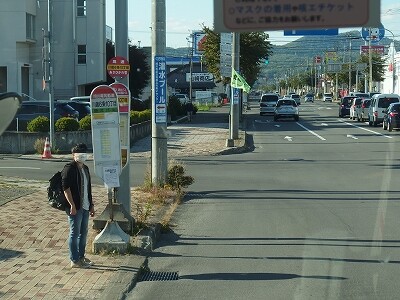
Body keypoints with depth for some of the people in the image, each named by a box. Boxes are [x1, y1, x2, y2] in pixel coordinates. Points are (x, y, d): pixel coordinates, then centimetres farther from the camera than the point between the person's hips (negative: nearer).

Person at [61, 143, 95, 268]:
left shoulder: (85, 168, 16)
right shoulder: (69, 168, -12)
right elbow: (66, 188, -19)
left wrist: (91, 204, 21)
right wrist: (72, 205, -23)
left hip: (85, 206, 9)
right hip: (75, 207, -9)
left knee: (83, 232, 16)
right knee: (75, 233, -2)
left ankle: (81, 256, 28)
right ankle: (75, 260, 4)